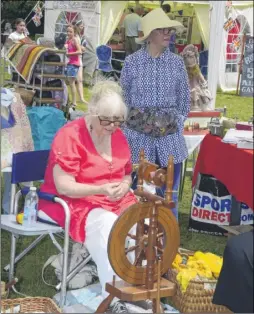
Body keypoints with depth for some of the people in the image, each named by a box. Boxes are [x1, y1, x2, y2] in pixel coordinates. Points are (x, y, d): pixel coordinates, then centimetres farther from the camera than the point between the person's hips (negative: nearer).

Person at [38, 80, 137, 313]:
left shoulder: (118, 136, 4)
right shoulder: (69, 136, -17)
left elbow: (126, 175, 15)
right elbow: (64, 187, -21)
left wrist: (124, 187, -10)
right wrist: (101, 190, -33)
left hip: (115, 201, 6)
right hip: (73, 202, -6)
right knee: (107, 225, -35)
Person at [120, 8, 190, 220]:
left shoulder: (177, 62, 3)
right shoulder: (132, 62, -2)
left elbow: (184, 99, 11)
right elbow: (123, 99, 7)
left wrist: (176, 123, 7)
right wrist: (135, 121, 5)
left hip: (170, 135, 1)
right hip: (139, 135, -1)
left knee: (169, 193, 6)